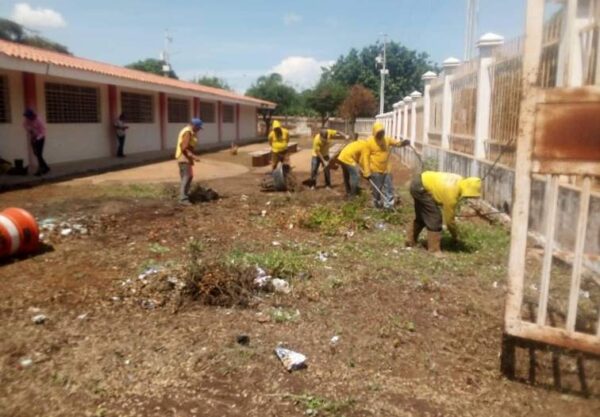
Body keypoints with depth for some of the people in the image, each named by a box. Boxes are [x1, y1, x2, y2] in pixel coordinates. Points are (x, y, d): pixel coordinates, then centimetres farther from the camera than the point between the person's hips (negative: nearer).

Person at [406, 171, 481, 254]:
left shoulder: (460, 181, -2)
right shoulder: (451, 194, -24)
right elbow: (449, 218, -12)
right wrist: (455, 235, 2)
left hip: (419, 182, 10)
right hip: (420, 188, -10)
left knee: (421, 216, 22)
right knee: (434, 218, -6)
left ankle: (411, 240, 35)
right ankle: (434, 249, 2)